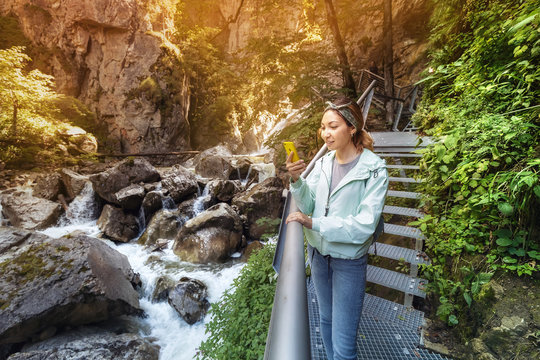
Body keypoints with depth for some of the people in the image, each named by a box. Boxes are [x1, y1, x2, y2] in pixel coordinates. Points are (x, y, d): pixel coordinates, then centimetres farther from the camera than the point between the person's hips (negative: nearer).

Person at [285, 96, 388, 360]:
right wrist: (296, 180, -23)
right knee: (326, 319, 26)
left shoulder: (374, 170, -18)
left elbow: (363, 226, -23)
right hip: (318, 251, 5)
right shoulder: (324, 162, -3)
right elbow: (307, 205, -5)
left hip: (348, 261, -5)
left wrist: (314, 223, -27)